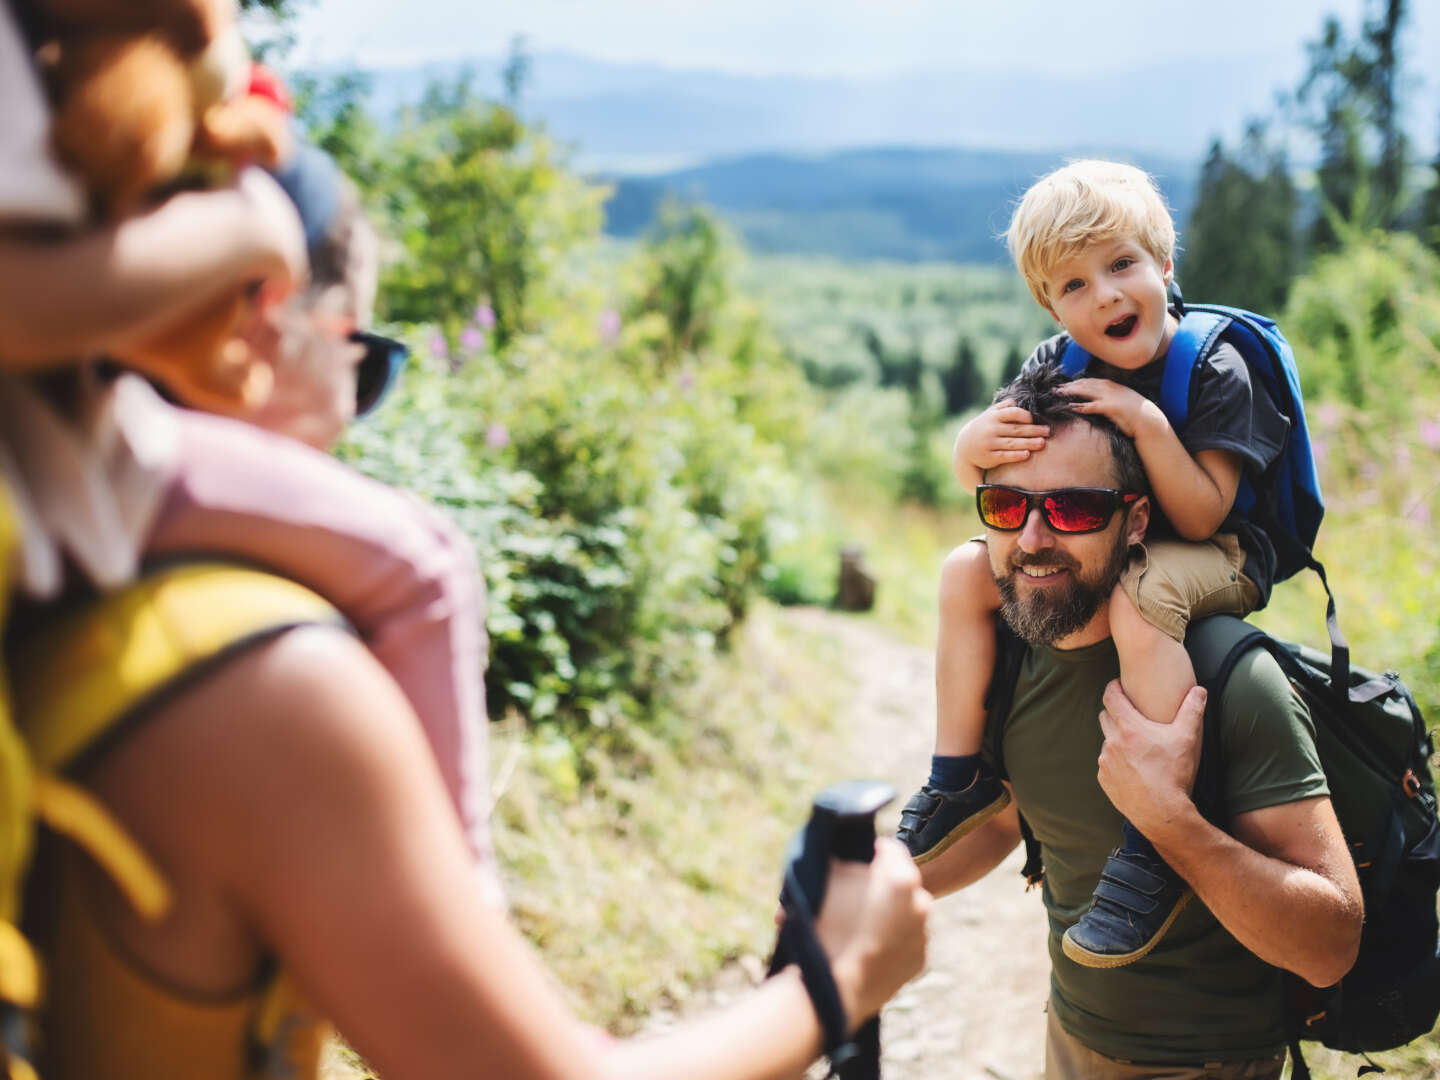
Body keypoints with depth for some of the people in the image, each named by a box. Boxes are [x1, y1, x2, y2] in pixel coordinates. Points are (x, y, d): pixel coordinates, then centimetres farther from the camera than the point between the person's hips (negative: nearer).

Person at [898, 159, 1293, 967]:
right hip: (1090, 549, 6)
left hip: (1213, 559, -6)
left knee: (1139, 602, -38)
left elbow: (1201, 517, -22)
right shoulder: (1057, 366, -3)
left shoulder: (1216, 372, -18)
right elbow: (977, 478, -3)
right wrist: (977, 442, -27)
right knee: (969, 570, -7)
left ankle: (1157, 846, -34)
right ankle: (960, 779, 2)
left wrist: (1147, 422, -34)